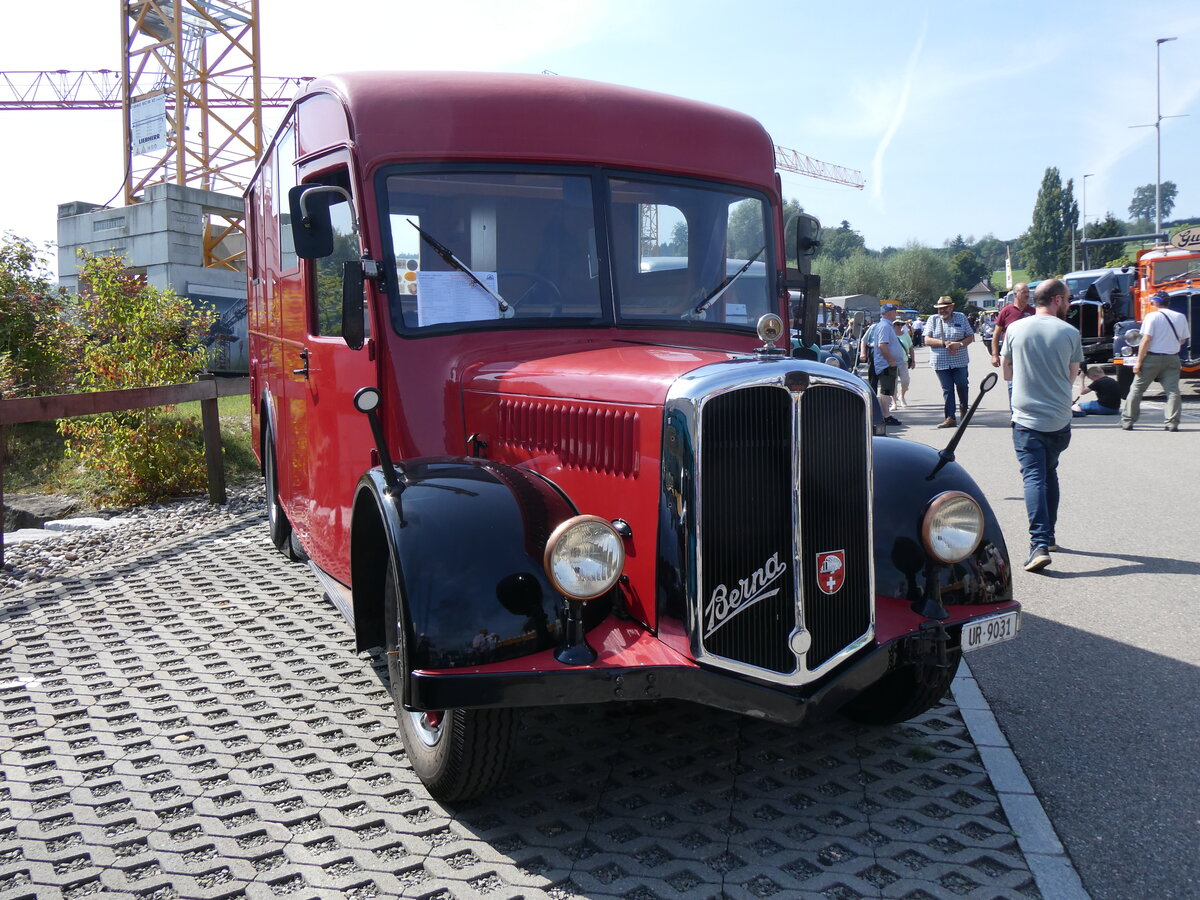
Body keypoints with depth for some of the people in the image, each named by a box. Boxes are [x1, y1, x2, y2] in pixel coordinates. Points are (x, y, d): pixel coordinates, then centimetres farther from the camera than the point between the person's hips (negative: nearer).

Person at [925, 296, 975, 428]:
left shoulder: (961, 318, 7)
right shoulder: (933, 320, 5)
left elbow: (970, 337, 6)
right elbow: (927, 340, -3)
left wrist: (959, 344, -14)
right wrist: (944, 343, -16)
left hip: (959, 361, 0)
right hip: (940, 362, 0)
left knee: (962, 386, 0)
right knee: (947, 389, -1)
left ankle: (964, 410, 25)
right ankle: (950, 418, -1)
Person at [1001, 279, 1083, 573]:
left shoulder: (1015, 329, -1)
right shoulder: (1070, 333, -3)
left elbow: (1006, 373, 8)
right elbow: (1072, 377, 6)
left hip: (1026, 419, -1)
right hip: (1059, 419, 1)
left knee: (1034, 477, -6)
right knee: (1049, 474, 20)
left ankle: (1040, 545, -19)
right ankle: (1049, 536, 28)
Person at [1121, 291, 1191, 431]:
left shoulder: (1152, 317, -8)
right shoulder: (1180, 317, 6)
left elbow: (1146, 340, -14)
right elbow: (1183, 340, 13)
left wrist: (1139, 361, -12)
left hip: (1152, 358, -3)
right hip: (1172, 359, 3)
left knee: (1137, 389, 5)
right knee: (1172, 390, 2)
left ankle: (1127, 421, 9)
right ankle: (1172, 423, -5)